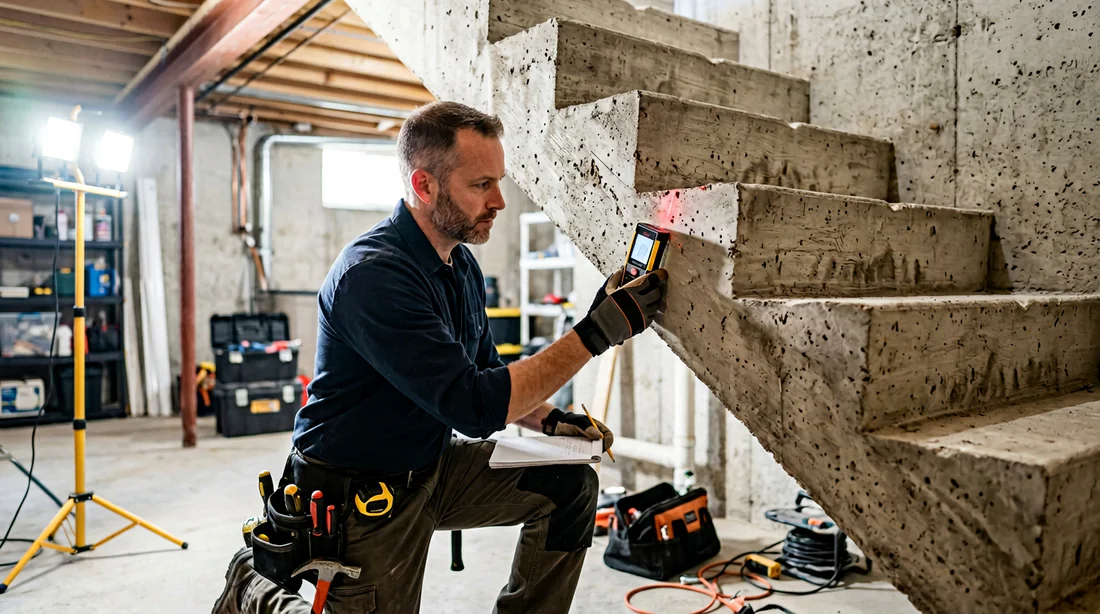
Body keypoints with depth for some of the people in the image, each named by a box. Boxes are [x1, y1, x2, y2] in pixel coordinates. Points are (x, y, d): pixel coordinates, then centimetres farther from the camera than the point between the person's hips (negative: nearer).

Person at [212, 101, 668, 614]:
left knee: (570, 485, -3)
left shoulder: (461, 263, 3)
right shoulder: (371, 276, -27)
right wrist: (596, 332, -31)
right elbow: (473, 404, -32)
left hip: (433, 465, 8)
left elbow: (483, 375, 15)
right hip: (360, 490, -7)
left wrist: (548, 419, -2)